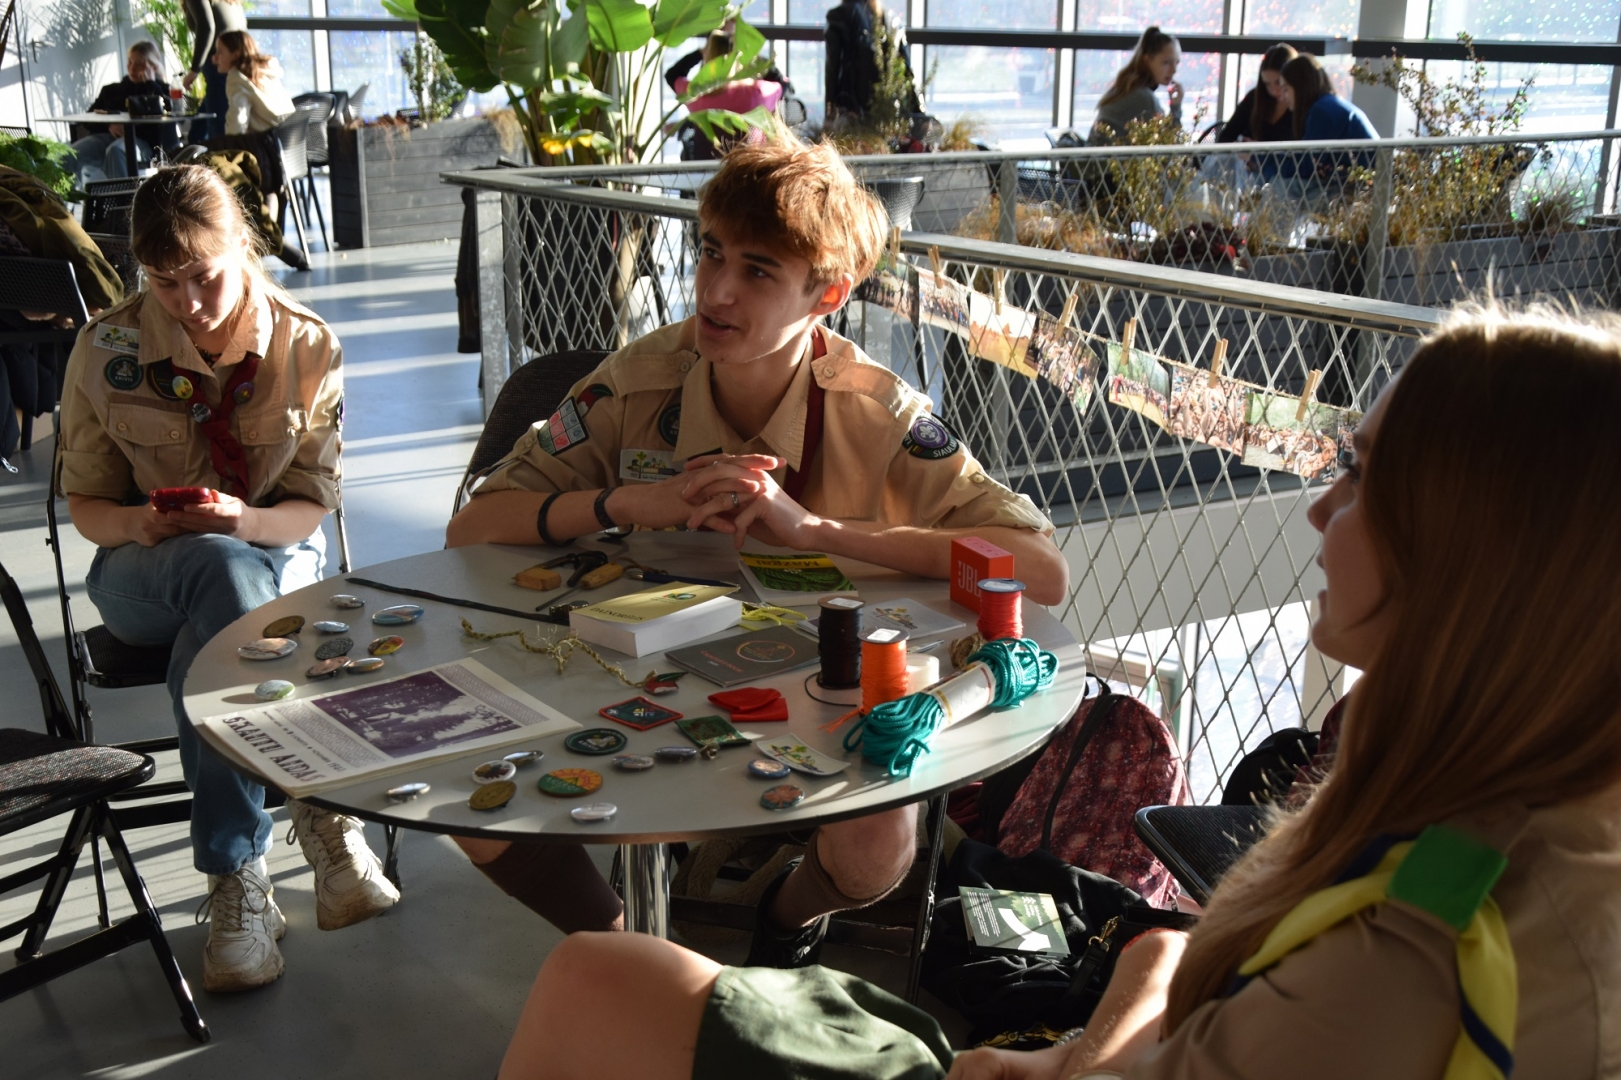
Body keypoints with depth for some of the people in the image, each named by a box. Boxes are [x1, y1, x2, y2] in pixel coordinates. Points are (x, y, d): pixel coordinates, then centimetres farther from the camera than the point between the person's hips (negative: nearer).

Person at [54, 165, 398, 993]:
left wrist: (246, 521, -27)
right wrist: (138, 525, -23)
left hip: (271, 556, 0)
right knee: (226, 572, -38)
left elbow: (310, 505, -3)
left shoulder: (306, 346, -6)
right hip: (143, 572, 0)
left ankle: (236, 879, -29)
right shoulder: (107, 350, -6)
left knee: (210, 642, -37)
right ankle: (321, 818, -35)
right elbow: (85, 502, 2)